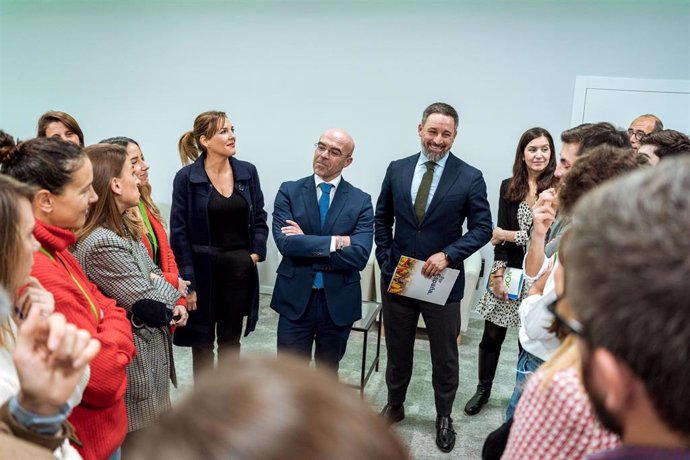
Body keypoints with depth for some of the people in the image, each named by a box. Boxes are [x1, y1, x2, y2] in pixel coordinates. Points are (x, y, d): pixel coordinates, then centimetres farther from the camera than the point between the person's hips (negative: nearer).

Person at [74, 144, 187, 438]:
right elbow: (152, 309, -26)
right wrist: (170, 291, -5)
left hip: (152, 350, 9)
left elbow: (154, 273, 10)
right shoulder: (103, 243, -27)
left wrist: (170, 303, -10)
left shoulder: (124, 228, 4)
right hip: (136, 362, -9)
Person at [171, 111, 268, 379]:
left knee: (231, 337, 17)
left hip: (240, 267, 3)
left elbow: (259, 217, 8)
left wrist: (257, 252, -7)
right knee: (202, 339, 12)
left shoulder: (248, 172, 1)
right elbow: (179, 232, -9)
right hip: (203, 268, -3)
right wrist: (188, 282, -12)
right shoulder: (186, 177, -10)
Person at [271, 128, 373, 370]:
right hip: (295, 299, 0)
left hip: (339, 302, 1)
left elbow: (359, 256, -15)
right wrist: (335, 241, -18)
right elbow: (285, 242, -16)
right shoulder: (289, 191, -1)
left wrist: (305, 245, -15)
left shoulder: (361, 201, -3)